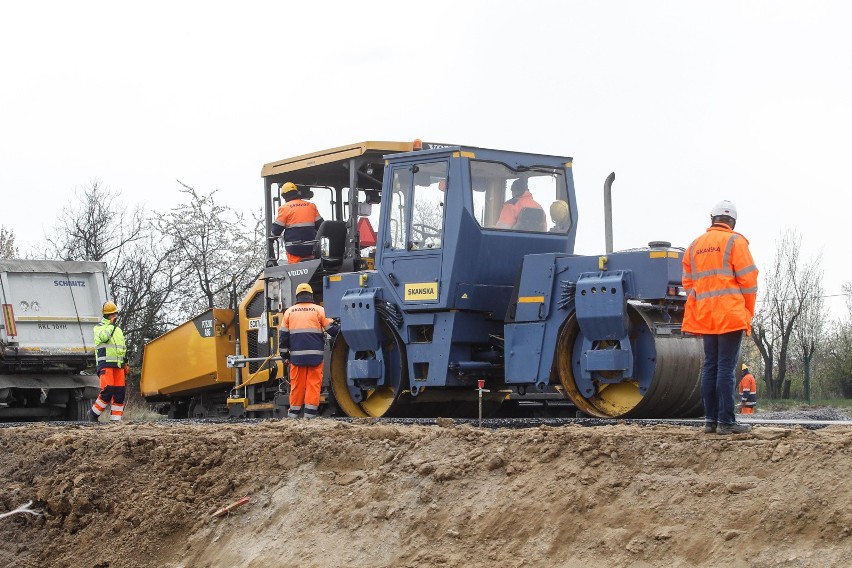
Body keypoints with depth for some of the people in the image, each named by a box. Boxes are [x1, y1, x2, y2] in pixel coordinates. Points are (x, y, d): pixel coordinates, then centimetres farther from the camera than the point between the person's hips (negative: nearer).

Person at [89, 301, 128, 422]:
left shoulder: (118, 330, 23)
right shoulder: (99, 327, 2)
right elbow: (103, 337, -21)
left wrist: (125, 363, 25)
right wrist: (112, 325, -10)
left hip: (118, 365, 7)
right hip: (106, 364, -7)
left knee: (119, 392, 0)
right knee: (107, 390, -17)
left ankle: (116, 418, 3)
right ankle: (94, 413, -2)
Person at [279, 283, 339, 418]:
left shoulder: (289, 312, 7)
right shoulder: (318, 310, 0)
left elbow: (283, 334, 9)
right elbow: (331, 329, 1)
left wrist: (284, 352, 16)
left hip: (297, 354, 2)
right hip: (315, 354, -2)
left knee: (297, 383, 8)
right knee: (314, 382, 1)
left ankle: (294, 410, 12)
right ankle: (310, 410, -3)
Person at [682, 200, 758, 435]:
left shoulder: (694, 246, 15)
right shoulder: (735, 241, -2)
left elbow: (689, 284, 15)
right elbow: (748, 280, -6)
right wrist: (748, 312, 3)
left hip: (705, 318, 5)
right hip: (731, 315, -5)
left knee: (710, 366, 10)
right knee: (726, 367, -7)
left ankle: (710, 419, 10)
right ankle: (726, 421, -9)